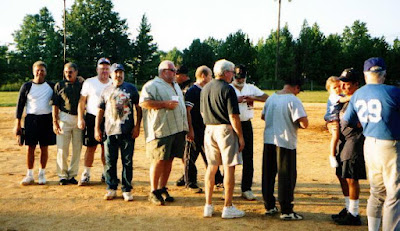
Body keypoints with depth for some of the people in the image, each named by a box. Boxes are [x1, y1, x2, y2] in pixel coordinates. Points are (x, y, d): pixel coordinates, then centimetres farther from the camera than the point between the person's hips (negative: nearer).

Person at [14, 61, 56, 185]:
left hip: (47, 119, 1)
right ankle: (29, 175, 10)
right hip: (31, 119, -1)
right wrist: (17, 124, -1)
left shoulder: (51, 86, 6)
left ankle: (42, 174, 16)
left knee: (44, 147, 5)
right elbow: (20, 105, 3)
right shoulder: (27, 86, 2)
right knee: (30, 147, 0)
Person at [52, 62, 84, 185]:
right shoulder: (59, 85, 6)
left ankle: (72, 175, 16)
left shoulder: (82, 84, 9)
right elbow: (55, 105, 3)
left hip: (79, 119, 2)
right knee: (62, 148, -2)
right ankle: (63, 175, 9)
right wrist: (55, 121, -5)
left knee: (77, 148, 5)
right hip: (64, 118, -2)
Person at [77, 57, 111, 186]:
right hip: (92, 118, -2)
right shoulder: (89, 82, 1)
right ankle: (86, 175, 6)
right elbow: (82, 101, 1)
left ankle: (106, 173, 19)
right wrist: (80, 118, -7)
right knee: (91, 147, -1)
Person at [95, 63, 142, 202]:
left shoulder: (131, 89, 7)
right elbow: (100, 111, 16)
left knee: (127, 162, 1)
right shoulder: (106, 91, 13)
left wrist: (137, 126, -1)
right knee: (110, 161, 3)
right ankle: (111, 189, 15)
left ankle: (127, 190, 9)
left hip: (127, 132, -2)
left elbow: (138, 107, 7)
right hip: (110, 132, 2)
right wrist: (97, 128, 9)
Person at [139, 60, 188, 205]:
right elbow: (143, 102, -18)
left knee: (169, 160, 8)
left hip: (177, 129, 8)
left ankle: (162, 189, 18)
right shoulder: (152, 85, -5)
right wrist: (165, 104, -18)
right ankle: (153, 192, 2)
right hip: (160, 130, -7)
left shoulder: (176, 86, 24)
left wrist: (186, 127, 26)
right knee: (159, 160, -7)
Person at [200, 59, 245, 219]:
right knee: (229, 168, 0)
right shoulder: (227, 89, -12)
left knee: (211, 167, 13)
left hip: (209, 129, 7)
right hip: (225, 129, -7)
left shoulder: (205, 89, 10)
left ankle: (208, 206, 16)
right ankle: (228, 207, 3)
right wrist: (240, 136, -10)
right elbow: (233, 116, -15)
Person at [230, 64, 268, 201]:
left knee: (248, 157, 5)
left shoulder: (251, 88, 12)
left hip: (246, 125, 3)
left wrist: (252, 98, -9)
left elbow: (267, 98, 4)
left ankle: (246, 188, 13)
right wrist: (236, 100, -25)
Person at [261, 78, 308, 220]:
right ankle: (286, 211, 4)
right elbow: (304, 123, -20)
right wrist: (297, 124, 0)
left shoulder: (271, 97, 8)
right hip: (285, 142, -6)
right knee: (287, 176, 1)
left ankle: (269, 206, 24)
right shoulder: (293, 100, -14)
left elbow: (263, 116, 21)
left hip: (268, 140, 7)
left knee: (268, 175, 15)